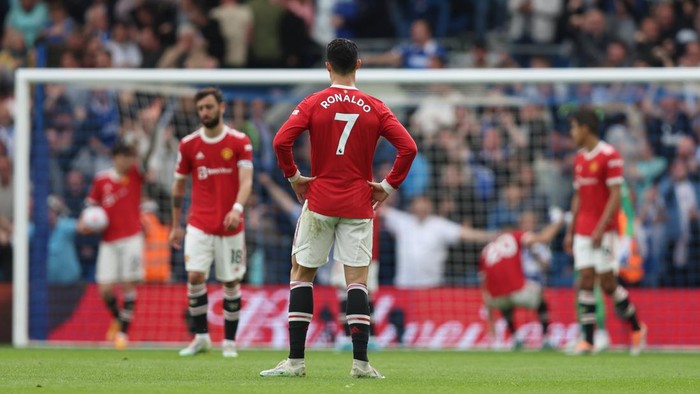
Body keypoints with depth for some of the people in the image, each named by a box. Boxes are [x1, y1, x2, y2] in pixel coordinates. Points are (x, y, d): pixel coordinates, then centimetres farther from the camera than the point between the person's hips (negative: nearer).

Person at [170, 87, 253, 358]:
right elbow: (179, 184, 13)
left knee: (231, 283, 3)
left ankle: (229, 342, 15)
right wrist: (175, 226, 13)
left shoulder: (240, 142, -2)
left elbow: (246, 180, -11)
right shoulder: (188, 144, 4)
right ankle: (201, 337, -1)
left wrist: (237, 208, -30)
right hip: (199, 224, 1)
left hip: (231, 226, -1)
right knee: (195, 276, -14)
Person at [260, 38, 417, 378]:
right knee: (357, 280, 1)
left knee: (301, 274, 8)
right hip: (358, 204, 1)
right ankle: (360, 361, -6)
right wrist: (388, 185, 4)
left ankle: (295, 360, 3)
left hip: (319, 201, -1)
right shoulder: (375, 108, 1)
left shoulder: (313, 104, -3)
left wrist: (293, 176, 1)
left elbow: (281, 141, -14)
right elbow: (408, 148, -5)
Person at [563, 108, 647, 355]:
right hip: (582, 231, 7)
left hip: (603, 232, -7)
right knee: (585, 281, -2)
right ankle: (588, 340, -3)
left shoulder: (610, 156, -11)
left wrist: (601, 229, -20)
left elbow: (615, 196, -15)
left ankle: (637, 328, 15)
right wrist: (570, 232, 14)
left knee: (607, 283, -4)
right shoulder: (579, 159, 12)